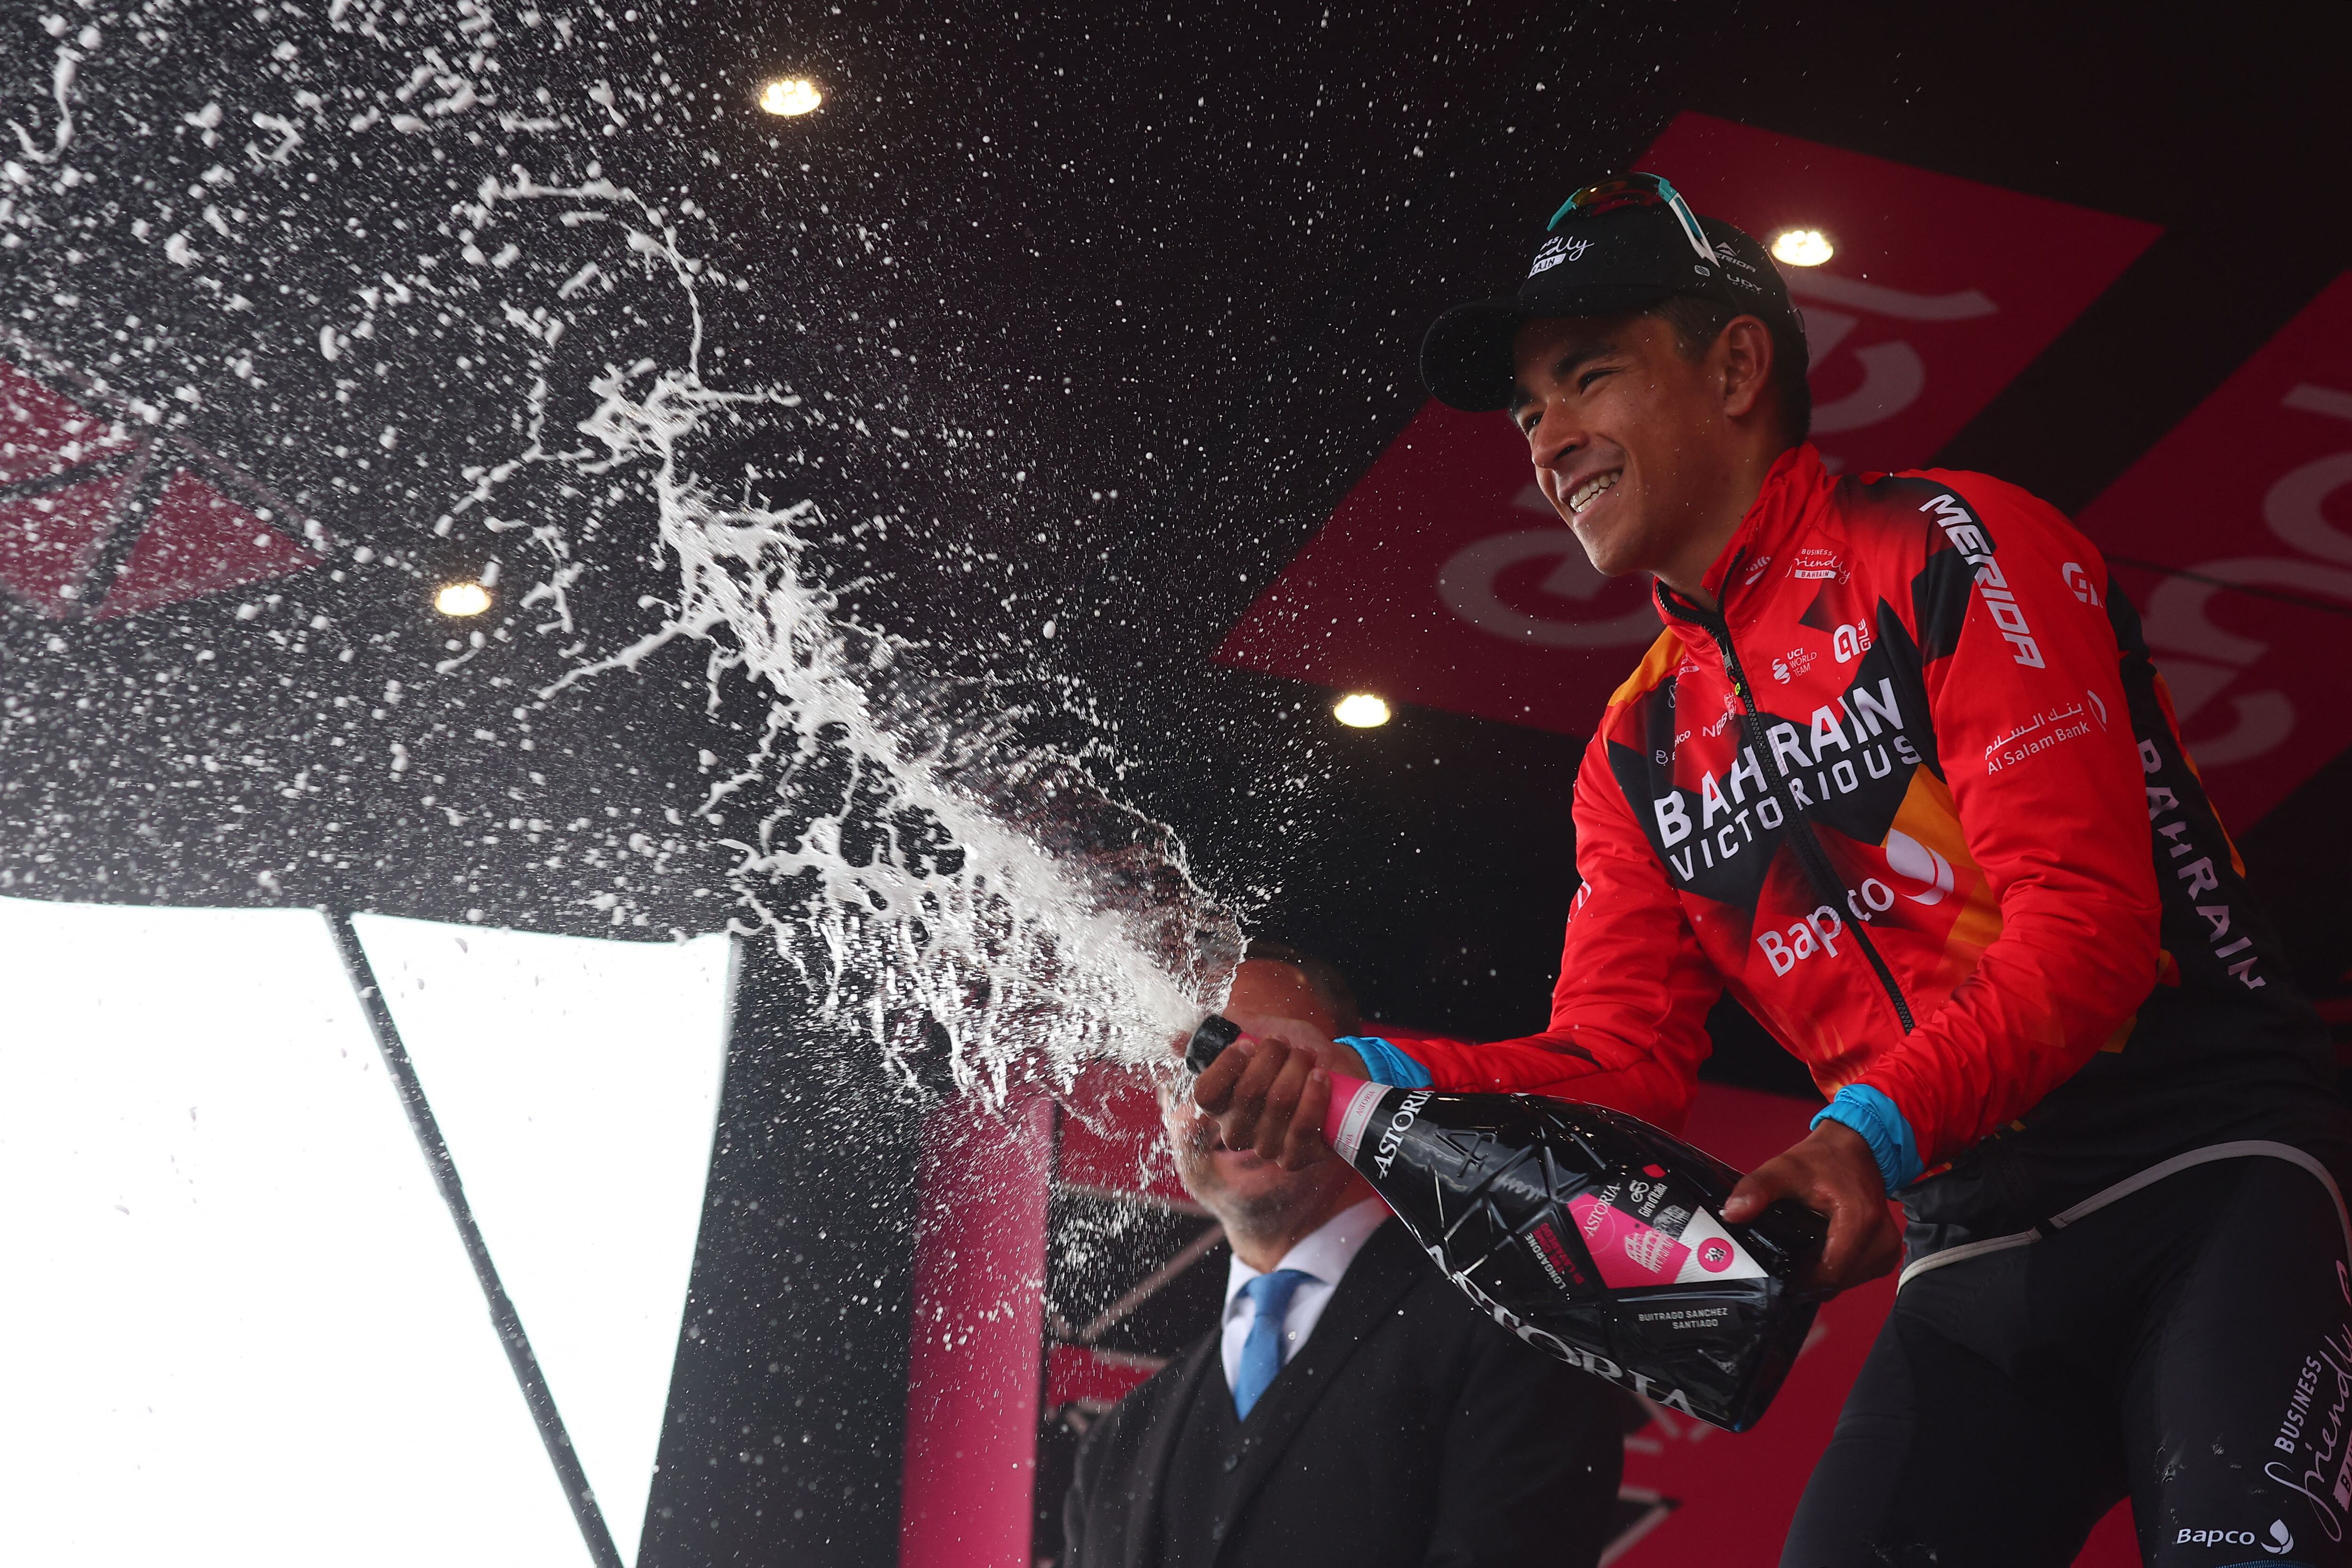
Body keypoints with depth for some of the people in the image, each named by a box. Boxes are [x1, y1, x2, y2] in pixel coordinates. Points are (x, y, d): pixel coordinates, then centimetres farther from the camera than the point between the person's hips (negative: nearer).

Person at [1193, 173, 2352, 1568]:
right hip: (1980, 1259, 6)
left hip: (2205, 1176, -6)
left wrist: (1876, 1128, -28)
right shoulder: (1638, 759, 15)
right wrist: (1378, 1077, -11)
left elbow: (2086, 915, -14)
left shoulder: (1956, 547, -4)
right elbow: (1617, 1065, 7)